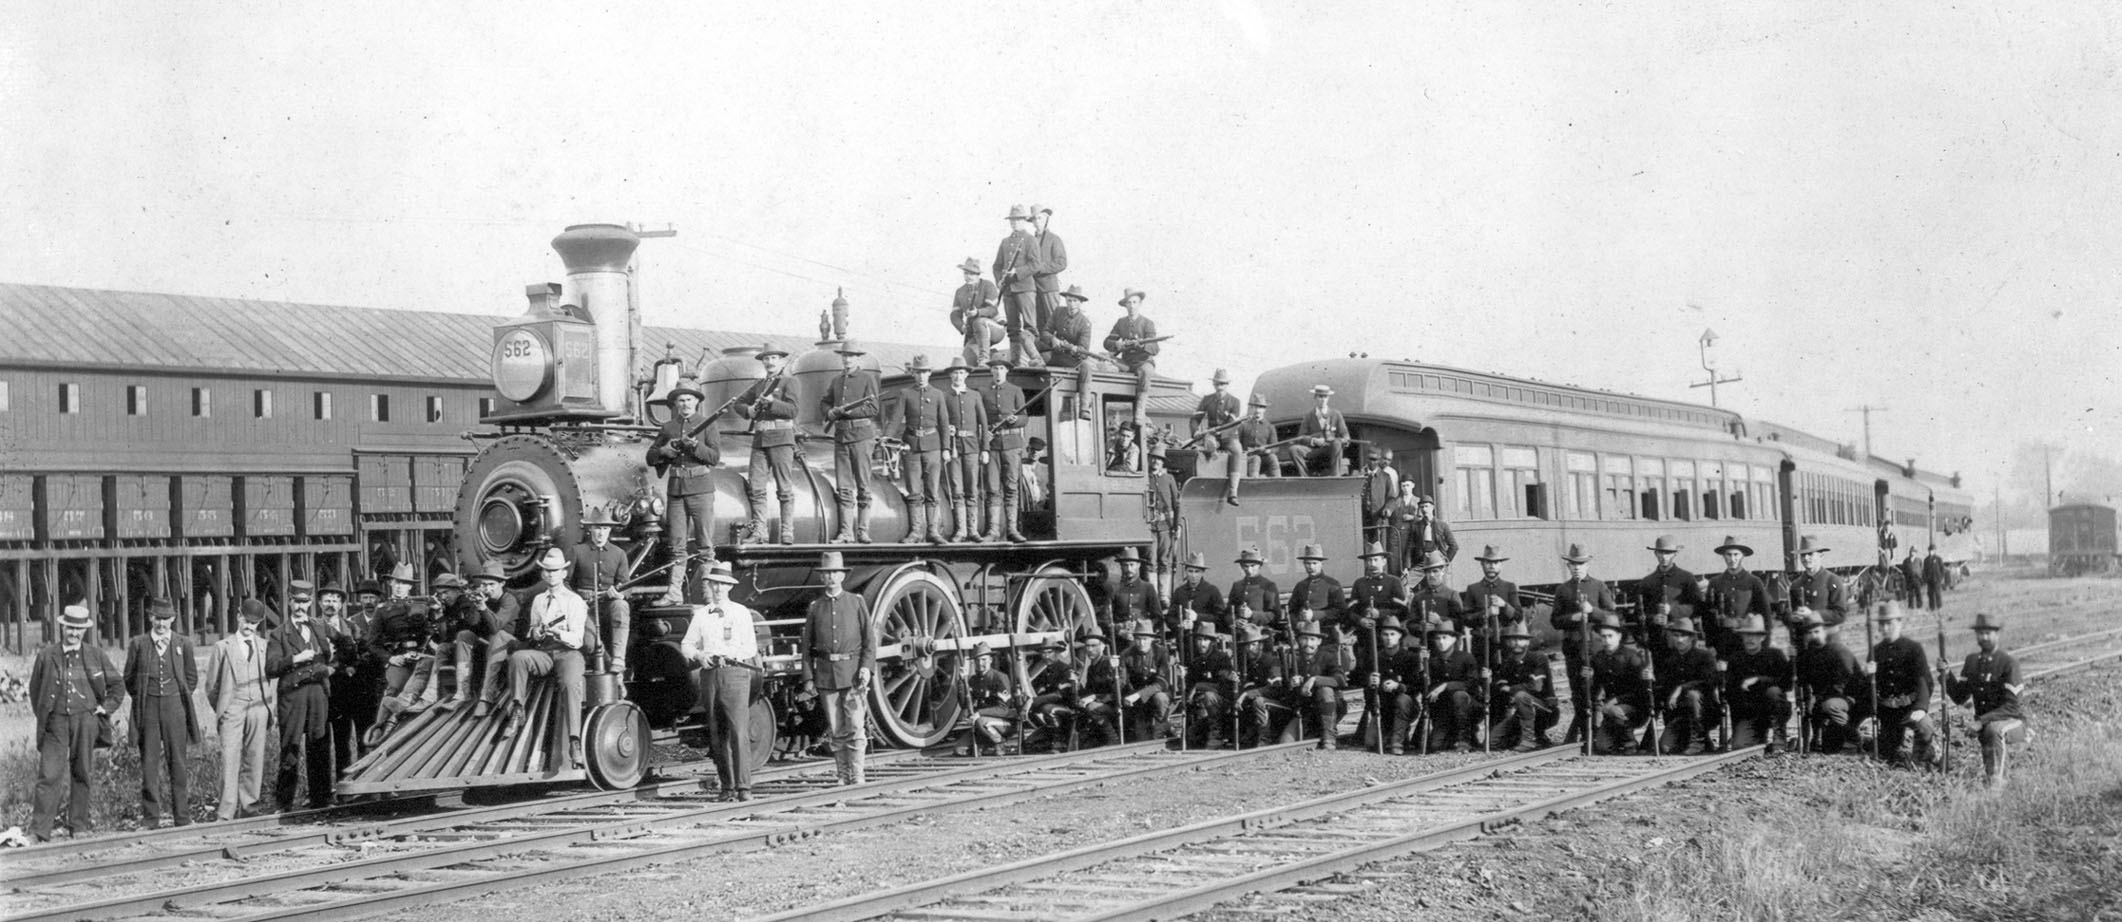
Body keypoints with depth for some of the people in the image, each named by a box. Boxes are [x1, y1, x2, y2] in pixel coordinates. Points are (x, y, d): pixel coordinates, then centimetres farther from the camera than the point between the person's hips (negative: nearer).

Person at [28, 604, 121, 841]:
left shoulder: (95, 655, 4)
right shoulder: (47, 655, 3)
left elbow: (117, 686, 14)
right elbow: (35, 689, 14)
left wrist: (106, 708, 4)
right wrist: (41, 715, 7)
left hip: (86, 721, 1)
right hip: (56, 722, -1)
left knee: (82, 774, 7)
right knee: (49, 775, -8)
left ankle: (78, 826, 17)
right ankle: (39, 831, -8)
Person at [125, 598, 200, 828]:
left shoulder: (183, 644, 6)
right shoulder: (138, 643, 5)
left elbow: (192, 677, 13)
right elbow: (129, 678, 11)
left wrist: (180, 698, 7)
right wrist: (141, 699, 6)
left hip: (175, 707, 0)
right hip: (147, 708, 0)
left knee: (178, 762, 2)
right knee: (148, 763, 0)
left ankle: (182, 818, 8)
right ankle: (149, 818, 6)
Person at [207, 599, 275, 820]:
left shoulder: (263, 647, 13)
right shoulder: (223, 646, 7)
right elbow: (212, 684, 11)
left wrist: (268, 707, 11)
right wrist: (220, 709, 8)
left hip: (258, 709, 3)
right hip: (232, 709, -3)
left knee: (254, 759, 2)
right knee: (230, 759, -11)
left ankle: (247, 806, 11)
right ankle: (225, 812, -14)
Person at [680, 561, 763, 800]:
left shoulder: (741, 613, 7)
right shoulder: (700, 615, 14)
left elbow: (751, 647, 2)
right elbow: (686, 644, 15)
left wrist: (731, 655, -15)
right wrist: (698, 655, -6)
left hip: (735, 672, -3)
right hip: (709, 673, 3)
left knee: (739, 731, -14)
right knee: (717, 734, 4)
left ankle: (743, 787, -17)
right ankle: (727, 787, 11)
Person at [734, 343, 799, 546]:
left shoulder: (789, 382, 2)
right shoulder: (759, 384, 19)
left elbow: (792, 409, -9)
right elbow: (739, 402, 24)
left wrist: (772, 403, -20)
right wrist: (749, 410, 4)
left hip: (781, 439, -6)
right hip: (759, 439, 6)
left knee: (785, 489, -4)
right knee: (754, 487, 0)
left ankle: (787, 532, -2)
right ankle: (758, 531, 5)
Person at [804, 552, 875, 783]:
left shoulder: (857, 602, 6)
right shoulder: (815, 606, 10)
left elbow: (869, 638, 4)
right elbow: (807, 645, 10)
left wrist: (867, 666, -9)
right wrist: (808, 677, 3)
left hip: (853, 671, -2)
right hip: (826, 674, 2)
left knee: (856, 727, -8)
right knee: (836, 730, 5)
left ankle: (857, 777, -3)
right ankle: (843, 778, 11)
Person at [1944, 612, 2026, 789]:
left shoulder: (2008, 663, -15)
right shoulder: (1972, 660, 4)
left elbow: (2011, 706, -19)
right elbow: (1961, 697, 3)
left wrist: (1982, 720, -30)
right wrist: (1947, 675, -13)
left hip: (2012, 721, -6)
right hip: (1984, 723, 6)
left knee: (1993, 729, -37)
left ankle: (1994, 782, -33)